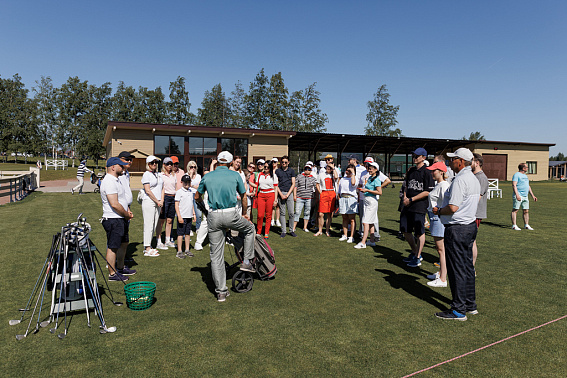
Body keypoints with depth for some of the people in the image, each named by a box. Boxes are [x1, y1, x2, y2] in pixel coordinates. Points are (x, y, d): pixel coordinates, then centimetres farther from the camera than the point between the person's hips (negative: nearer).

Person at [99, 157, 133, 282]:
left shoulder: (116, 180, 14)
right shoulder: (109, 182, -20)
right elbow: (114, 204, -26)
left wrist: (127, 211, 10)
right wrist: (126, 215, -13)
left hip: (120, 219, 11)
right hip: (113, 220, -11)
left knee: (124, 243, 19)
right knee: (113, 247, -1)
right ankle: (112, 274, 10)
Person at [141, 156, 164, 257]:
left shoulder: (158, 174, 17)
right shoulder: (146, 174, -6)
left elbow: (162, 188, 18)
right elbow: (148, 190, -13)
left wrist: (161, 201, 6)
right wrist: (157, 201, -10)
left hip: (158, 203, 7)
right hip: (149, 202, -7)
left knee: (154, 225, 8)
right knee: (148, 225, -5)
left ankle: (148, 246, 16)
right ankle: (147, 249, -1)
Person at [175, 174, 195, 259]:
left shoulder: (192, 191, 9)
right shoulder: (179, 192, -7)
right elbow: (176, 205, -10)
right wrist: (179, 216, -16)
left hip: (189, 216, 5)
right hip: (182, 216, -5)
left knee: (188, 233, 11)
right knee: (180, 234, -1)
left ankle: (187, 250, 20)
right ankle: (179, 252, 6)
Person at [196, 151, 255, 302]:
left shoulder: (207, 177, 9)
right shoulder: (235, 175, 4)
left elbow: (197, 196, 20)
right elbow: (244, 197, 12)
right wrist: (244, 214, 28)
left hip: (213, 216, 2)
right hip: (231, 215, -2)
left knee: (216, 255, 8)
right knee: (249, 228, 29)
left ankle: (221, 291, 11)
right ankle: (246, 261, 25)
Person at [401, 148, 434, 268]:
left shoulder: (426, 172, -9)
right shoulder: (411, 171, 13)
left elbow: (427, 192, -14)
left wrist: (411, 199, -15)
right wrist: (405, 197, 3)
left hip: (419, 206, -8)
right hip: (407, 206, 8)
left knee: (419, 233, 3)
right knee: (405, 231, 13)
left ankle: (417, 258, 16)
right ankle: (414, 252, 31)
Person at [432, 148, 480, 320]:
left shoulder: (460, 180, -19)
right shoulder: (474, 179, 13)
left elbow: (453, 208, -26)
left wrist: (439, 211, -7)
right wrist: (443, 209, 15)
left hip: (457, 228, -10)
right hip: (470, 225, 10)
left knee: (456, 269, -2)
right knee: (467, 267, 16)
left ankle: (458, 310, 6)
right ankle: (470, 305, 26)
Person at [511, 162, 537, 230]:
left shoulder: (525, 176, 21)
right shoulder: (516, 175, -6)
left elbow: (528, 186, 26)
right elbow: (514, 185, -15)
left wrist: (532, 195, 20)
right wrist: (517, 195, -25)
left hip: (525, 196, 8)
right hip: (518, 196, -8)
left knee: (526, 211, 7)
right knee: (515, 210, -5)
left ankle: (526, 225, 15)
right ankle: (514, 225, -4)